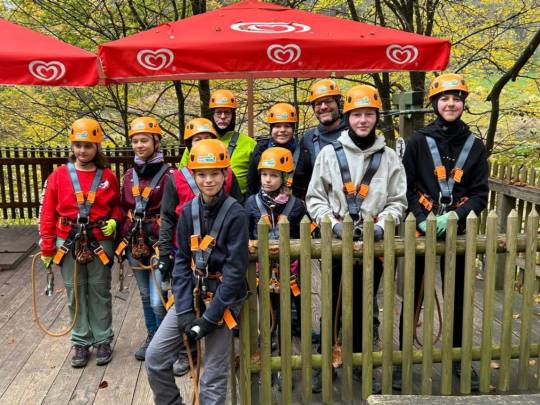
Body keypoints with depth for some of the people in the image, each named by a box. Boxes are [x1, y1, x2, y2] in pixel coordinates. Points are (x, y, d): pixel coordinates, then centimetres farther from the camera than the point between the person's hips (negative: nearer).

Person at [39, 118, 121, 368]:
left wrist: (114, 221, -8)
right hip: (69, 245, 1)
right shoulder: (59, 175, -3)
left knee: (100, 293, 9)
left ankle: (103, 341, 23)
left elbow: (117, 206, 14)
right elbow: (47, 214, 0)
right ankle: (81, 342, 24)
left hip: (99, 244, 0)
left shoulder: (108, 177, -1)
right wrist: (47, 249, -1)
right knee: (75, 294, 10)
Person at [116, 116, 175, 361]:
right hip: (135, 246, 6)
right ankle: (153, 337, 36)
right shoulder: (129, 176, 7)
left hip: (159, 244, -6)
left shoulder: (168, 174, -11)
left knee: (158, 300, -6)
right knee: (145, 295, 18)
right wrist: (122, 243, 10)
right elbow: (123, 211, 13)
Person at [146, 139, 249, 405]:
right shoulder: (188, 211, 0)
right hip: (191, 294, 5)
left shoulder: (235, 214, -14)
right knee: (155, 356, 2)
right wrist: (184, 310, -8)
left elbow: (236, 270, -16)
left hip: (223, 297, -4)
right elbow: (182, 262, 1)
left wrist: (210, 316, -16)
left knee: (214, 376, 2)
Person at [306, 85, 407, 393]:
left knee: (364, 306, 15)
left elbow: (397, 201, 4)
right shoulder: (330, 153, -2)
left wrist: (382, 226, -13)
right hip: (336, 241, -1)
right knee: (330, 305, 10)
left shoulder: (389, 157, 2)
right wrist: (334, 223, -14)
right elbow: (315, 198, 0)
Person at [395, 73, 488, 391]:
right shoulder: (419, 141, -1)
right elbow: (406, 186, -3)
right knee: (413, 294, 5)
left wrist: (454, 217, -15)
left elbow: (480, 193, 2)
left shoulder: (475, 145, 4)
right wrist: (422, 219, -16)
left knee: (458, 295, 12)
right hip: (421, 229, -2)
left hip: (457, 230, 2)